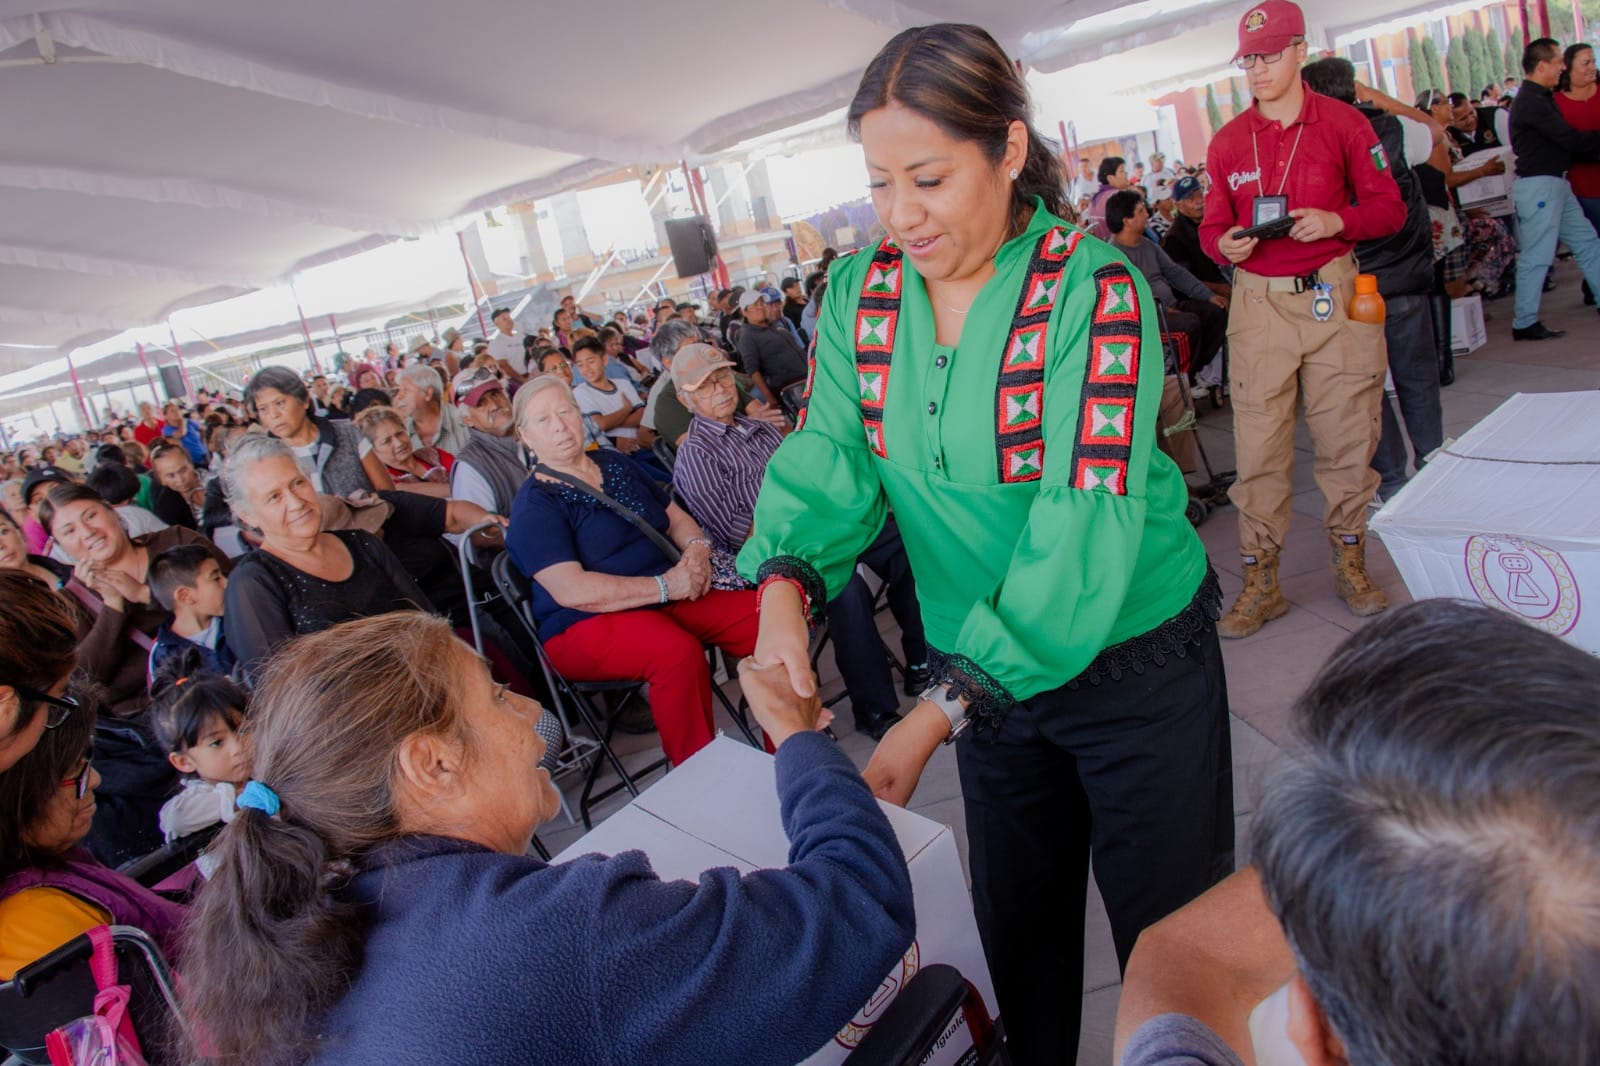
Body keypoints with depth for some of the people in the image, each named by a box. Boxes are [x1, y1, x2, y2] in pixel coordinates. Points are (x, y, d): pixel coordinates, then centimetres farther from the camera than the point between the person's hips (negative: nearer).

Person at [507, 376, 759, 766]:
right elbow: (571, 591, -17)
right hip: (587, 623, -6)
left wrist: (697, 549, -3)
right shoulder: (534, 504, -4)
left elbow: (677, 518, 21)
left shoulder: (617, 464, 16)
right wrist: (664, 585, -19)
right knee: (678, 650, -37)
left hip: (671, 596, 7)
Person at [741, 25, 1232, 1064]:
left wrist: (937, 714, -33)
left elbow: (1085, 521, -29)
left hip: (1137, 665, -4)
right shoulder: (859, 295, -4)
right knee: (1017, 920, 24)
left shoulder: (1095, 291, -21)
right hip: (985, 670, 5)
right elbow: (830, 456, -7)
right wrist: (785, 585, -28)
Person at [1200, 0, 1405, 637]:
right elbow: (1213, 226, 12)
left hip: (1333, 297, 0)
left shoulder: (1344, 123, 4)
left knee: (1346, 435, 5)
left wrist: (1337, 220, -15)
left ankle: (1350, 562, 22)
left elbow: (1389, 208, 5)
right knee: (1258, 446, -2)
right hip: (1258, 303, 1)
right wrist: (1225, 244, -12)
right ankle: (1260, 581, 6)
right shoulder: (1227, 141, 8)